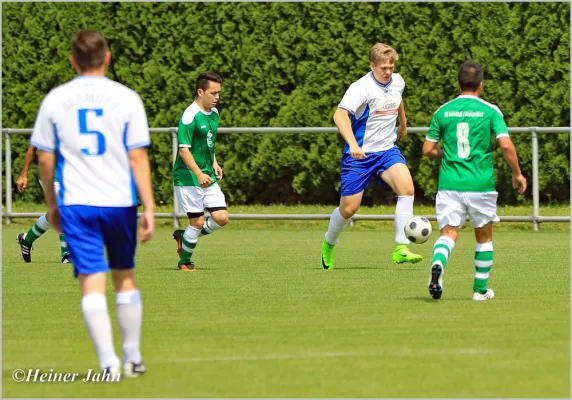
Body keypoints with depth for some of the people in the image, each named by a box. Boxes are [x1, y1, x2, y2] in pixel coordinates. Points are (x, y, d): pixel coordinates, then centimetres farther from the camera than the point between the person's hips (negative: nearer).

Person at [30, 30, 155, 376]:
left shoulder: (55, 100, 1)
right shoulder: (126, 98, -3)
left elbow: (45, 158, 5)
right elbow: (138, 156, -7)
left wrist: (52, 204, 17)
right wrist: (149, 207, -5)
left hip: (76, 203, 0)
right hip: (120, 201, 0)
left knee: (92, 282, -2)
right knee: (125, 277, 17)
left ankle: (108, 361, -12)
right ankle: (133, 357, 22)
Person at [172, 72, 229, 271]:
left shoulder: (214, 113, 10)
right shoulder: (190, 116, -17)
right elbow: (184, 149, -20)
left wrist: (214, 164, 13)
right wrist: (199, 174, -26)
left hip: (208, 177, 8)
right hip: (188, 178, -8)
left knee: (221, 217, 0)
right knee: (198, 221, -5)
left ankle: (185, 236, 22)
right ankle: (184, 262, 15)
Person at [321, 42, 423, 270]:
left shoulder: (398, 82, 3)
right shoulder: (362, 87, -18)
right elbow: (340, 115, -30)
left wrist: (403, 123, 43)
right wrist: (352, 144, -43)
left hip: (386, 150, 4)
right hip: (359, 155, -4)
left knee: (406, 186, -23)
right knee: (349, 208, -1)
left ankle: (401, 249, -24)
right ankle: (329, 244, 32)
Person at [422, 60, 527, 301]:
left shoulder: (443, 112, 5)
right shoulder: (490, 111, -3)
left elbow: (428, 149, 8)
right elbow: (506, 145, -11)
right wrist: (517, 173, 3)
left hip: (450, 183, 1)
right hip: (481, 183, -1)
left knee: (448, 233, -3)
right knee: (484, 237, 17)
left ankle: (437, 264, -35)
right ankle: (480, 289, 21)